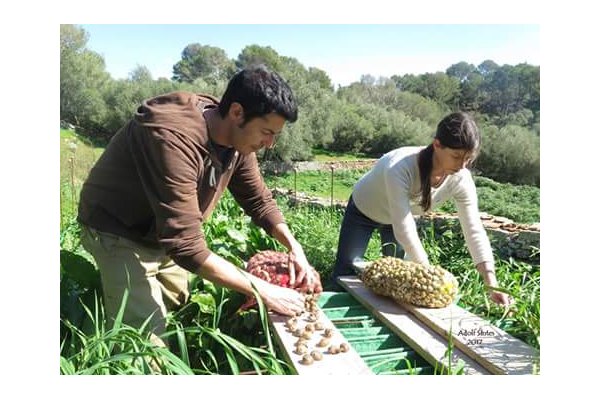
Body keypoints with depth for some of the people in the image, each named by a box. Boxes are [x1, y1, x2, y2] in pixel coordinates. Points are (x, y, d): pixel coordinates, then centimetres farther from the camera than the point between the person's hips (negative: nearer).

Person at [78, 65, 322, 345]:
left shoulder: (239, 138, -12)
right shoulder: (174, 138, -37)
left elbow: (259, 200, 1)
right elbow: (187, 246, -39)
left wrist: (295, 248, -14)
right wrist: (264, 291, -34)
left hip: (166, 234, 7)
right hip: (120, 235, -7)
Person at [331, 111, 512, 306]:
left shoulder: (461, 179, -29)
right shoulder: (400, 167, -45)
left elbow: (474, 231, -26)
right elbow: (404, 230, -43)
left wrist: (493, 285, -34)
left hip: (400, 216, 4)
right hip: (363, 209, -4)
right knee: (345, 275, 2)